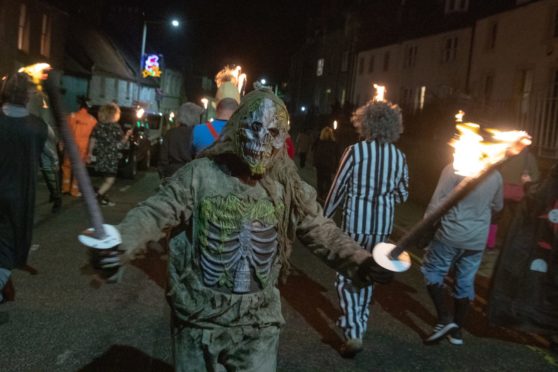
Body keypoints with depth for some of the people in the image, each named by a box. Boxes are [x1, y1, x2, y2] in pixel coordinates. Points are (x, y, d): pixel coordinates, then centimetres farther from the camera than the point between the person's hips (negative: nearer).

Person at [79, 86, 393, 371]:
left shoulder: (288, 186, -4)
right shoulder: (200, 174, -11)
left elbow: (322, 231, -1)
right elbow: (155, 212, -12)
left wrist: (360, 263, -16)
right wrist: (119, 244, -31)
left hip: (259, 323, 2)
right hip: (199, 318, -1)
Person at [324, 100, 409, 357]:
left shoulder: (355, 151, -10)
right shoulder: (399, 156, 2)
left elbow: (338, 187, -7)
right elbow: (402, 195, 10)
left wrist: (324, 216, 5)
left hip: (355, 222, -4)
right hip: (382, 225, 5)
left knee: (347, 277, 5)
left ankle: (353, 333, -4)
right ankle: (360, 323, 35)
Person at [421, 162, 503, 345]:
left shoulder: (454, 169, -12)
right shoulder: (496, 175, 4)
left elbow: (438, 202, -14)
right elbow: (498, 206, 19)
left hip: (452, 234, -5)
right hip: (478, 239, 5)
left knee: (432, 271, 13)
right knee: (465, 283, 14)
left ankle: (445, 318, 3)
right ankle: (457, 330, 23)